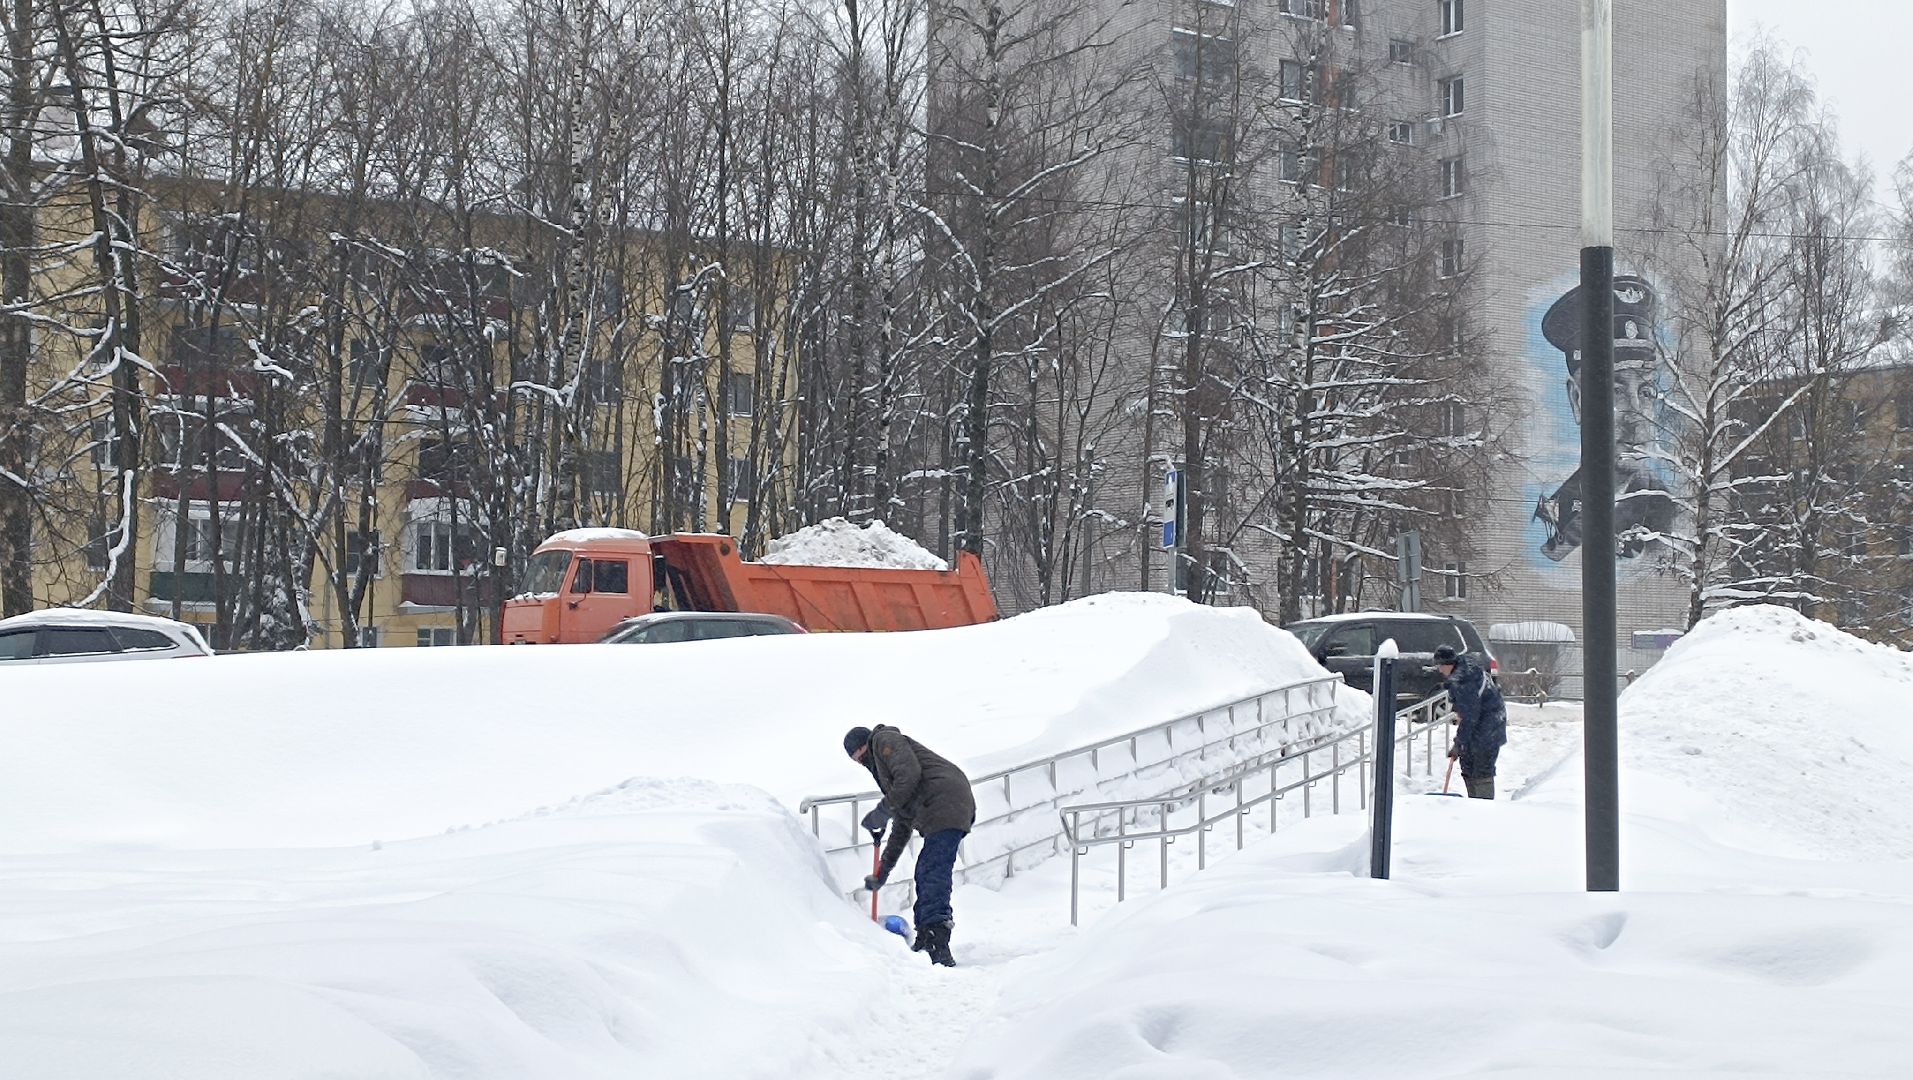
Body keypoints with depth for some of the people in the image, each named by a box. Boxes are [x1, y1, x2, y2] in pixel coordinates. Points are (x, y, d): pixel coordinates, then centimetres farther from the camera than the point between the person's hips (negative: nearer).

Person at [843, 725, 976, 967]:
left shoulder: (885, 740, 9)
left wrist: (883, 811, -8)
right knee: (924, 875, 13)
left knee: (933, 875, -17)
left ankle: (937, 950, -26)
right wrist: (883, 872, 36)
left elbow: (910, 774, -12)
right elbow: (901, 828, 37)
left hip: (945, 804, -10)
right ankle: (924, 944, 13)